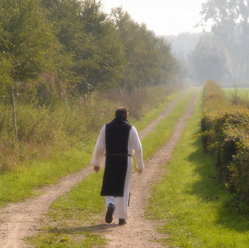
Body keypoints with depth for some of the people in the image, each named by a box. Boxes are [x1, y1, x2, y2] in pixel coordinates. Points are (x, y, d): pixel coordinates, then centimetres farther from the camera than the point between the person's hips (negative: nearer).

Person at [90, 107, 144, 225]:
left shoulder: (106, 127, 4)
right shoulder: (130, 129, 0)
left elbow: (99, 147, 2)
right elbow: (137, 149, -1)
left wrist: (96, 163, 12)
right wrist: (140, 165, 9)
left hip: (110, 161, 1)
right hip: (125, 161, -1)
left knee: (109, 187, 11)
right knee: (123, 189, 7)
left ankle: (110, 205, -19)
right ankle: (122, 217, 9)